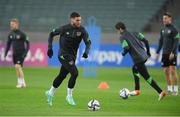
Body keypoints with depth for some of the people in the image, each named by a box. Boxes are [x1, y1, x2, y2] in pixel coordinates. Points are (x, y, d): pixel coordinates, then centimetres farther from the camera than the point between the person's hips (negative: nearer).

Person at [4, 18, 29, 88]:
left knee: (18, 66, -17)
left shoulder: (21, 34, -11)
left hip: (21, 54, -6)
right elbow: (8, 44, 18)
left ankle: (22, 82, -10)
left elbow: (27, 43, -8)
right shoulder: (10, 34, 7)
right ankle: (20, 82, 16)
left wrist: (25, 53, -15)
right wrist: (6, 53, 12)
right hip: (14, 54, 6)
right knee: (17, 68, 7)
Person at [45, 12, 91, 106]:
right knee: (74, 73, -19)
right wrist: (50, 48, -3)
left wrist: (86, 52, -24)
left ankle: (50, 93, 35)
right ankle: (69, 96, -5)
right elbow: (52, 34, 1)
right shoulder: (65, 28, -13)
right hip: (63, 55, -5)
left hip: (72, 56, 5)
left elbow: (88, 42, -5)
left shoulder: (82, 30, -5)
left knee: (62, 75, 16)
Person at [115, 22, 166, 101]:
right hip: (144, 56, 8)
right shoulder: (134, 33, 16)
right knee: (134, 69, 25)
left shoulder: (122, 37, -3)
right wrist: (148, 51, 19)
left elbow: (126, 48, -17)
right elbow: (145, 41, 10)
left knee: (147, 77, 0)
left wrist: (123, 53, 4)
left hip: (138, 59, -8)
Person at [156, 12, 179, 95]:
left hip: (172, 54, -7)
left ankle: (175, 90, -3)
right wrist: (158, 52, 15)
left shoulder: (173, 29, -8)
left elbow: (176, 42, -12)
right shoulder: (163, 30, 14)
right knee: (166, 71, 6)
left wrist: (173, 52, -20)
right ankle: (169, 89, 14)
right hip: (165, 53, 7)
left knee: (173, 71, -8)